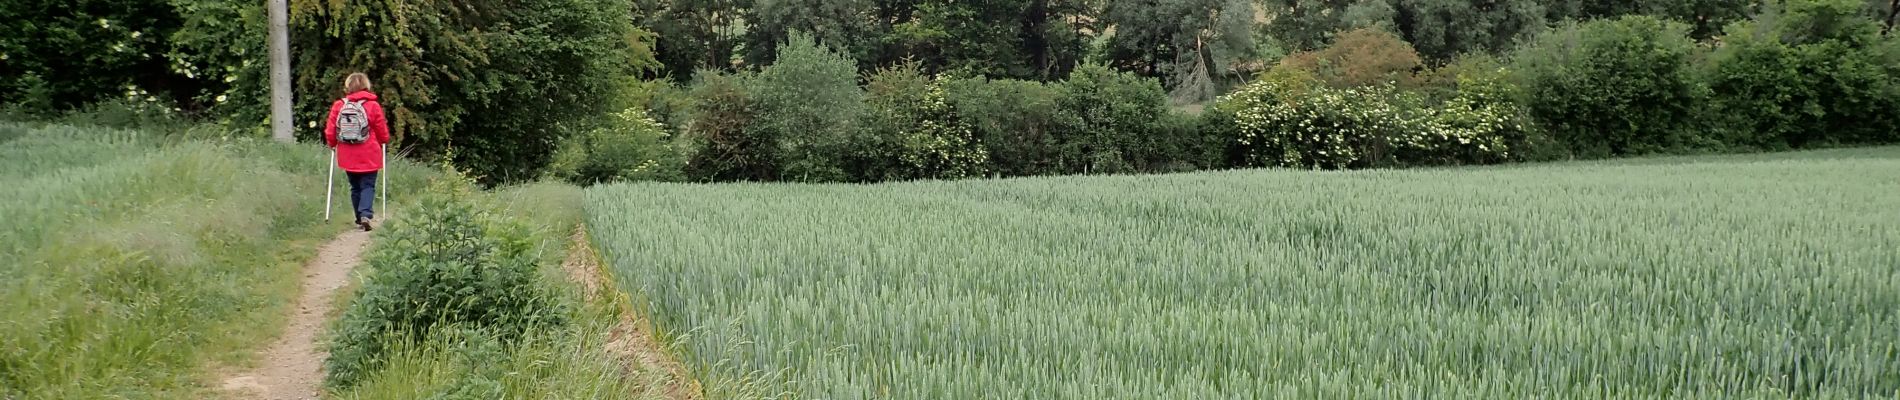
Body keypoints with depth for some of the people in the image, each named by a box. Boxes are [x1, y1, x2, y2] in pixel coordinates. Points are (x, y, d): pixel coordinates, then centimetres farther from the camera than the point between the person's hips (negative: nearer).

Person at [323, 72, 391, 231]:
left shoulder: (338, 105, -3)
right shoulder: (373, 106, -8)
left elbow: (330, 132, 1)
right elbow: (383, 134, 0)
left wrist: (333, 144, 22)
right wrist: (383, 141, 22)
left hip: (348, 156, 2)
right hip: (369, 156, -2)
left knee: (355, 187, 14)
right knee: (368, 186, 2)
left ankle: (360, 219, 17)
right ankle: (365, 214, -19)